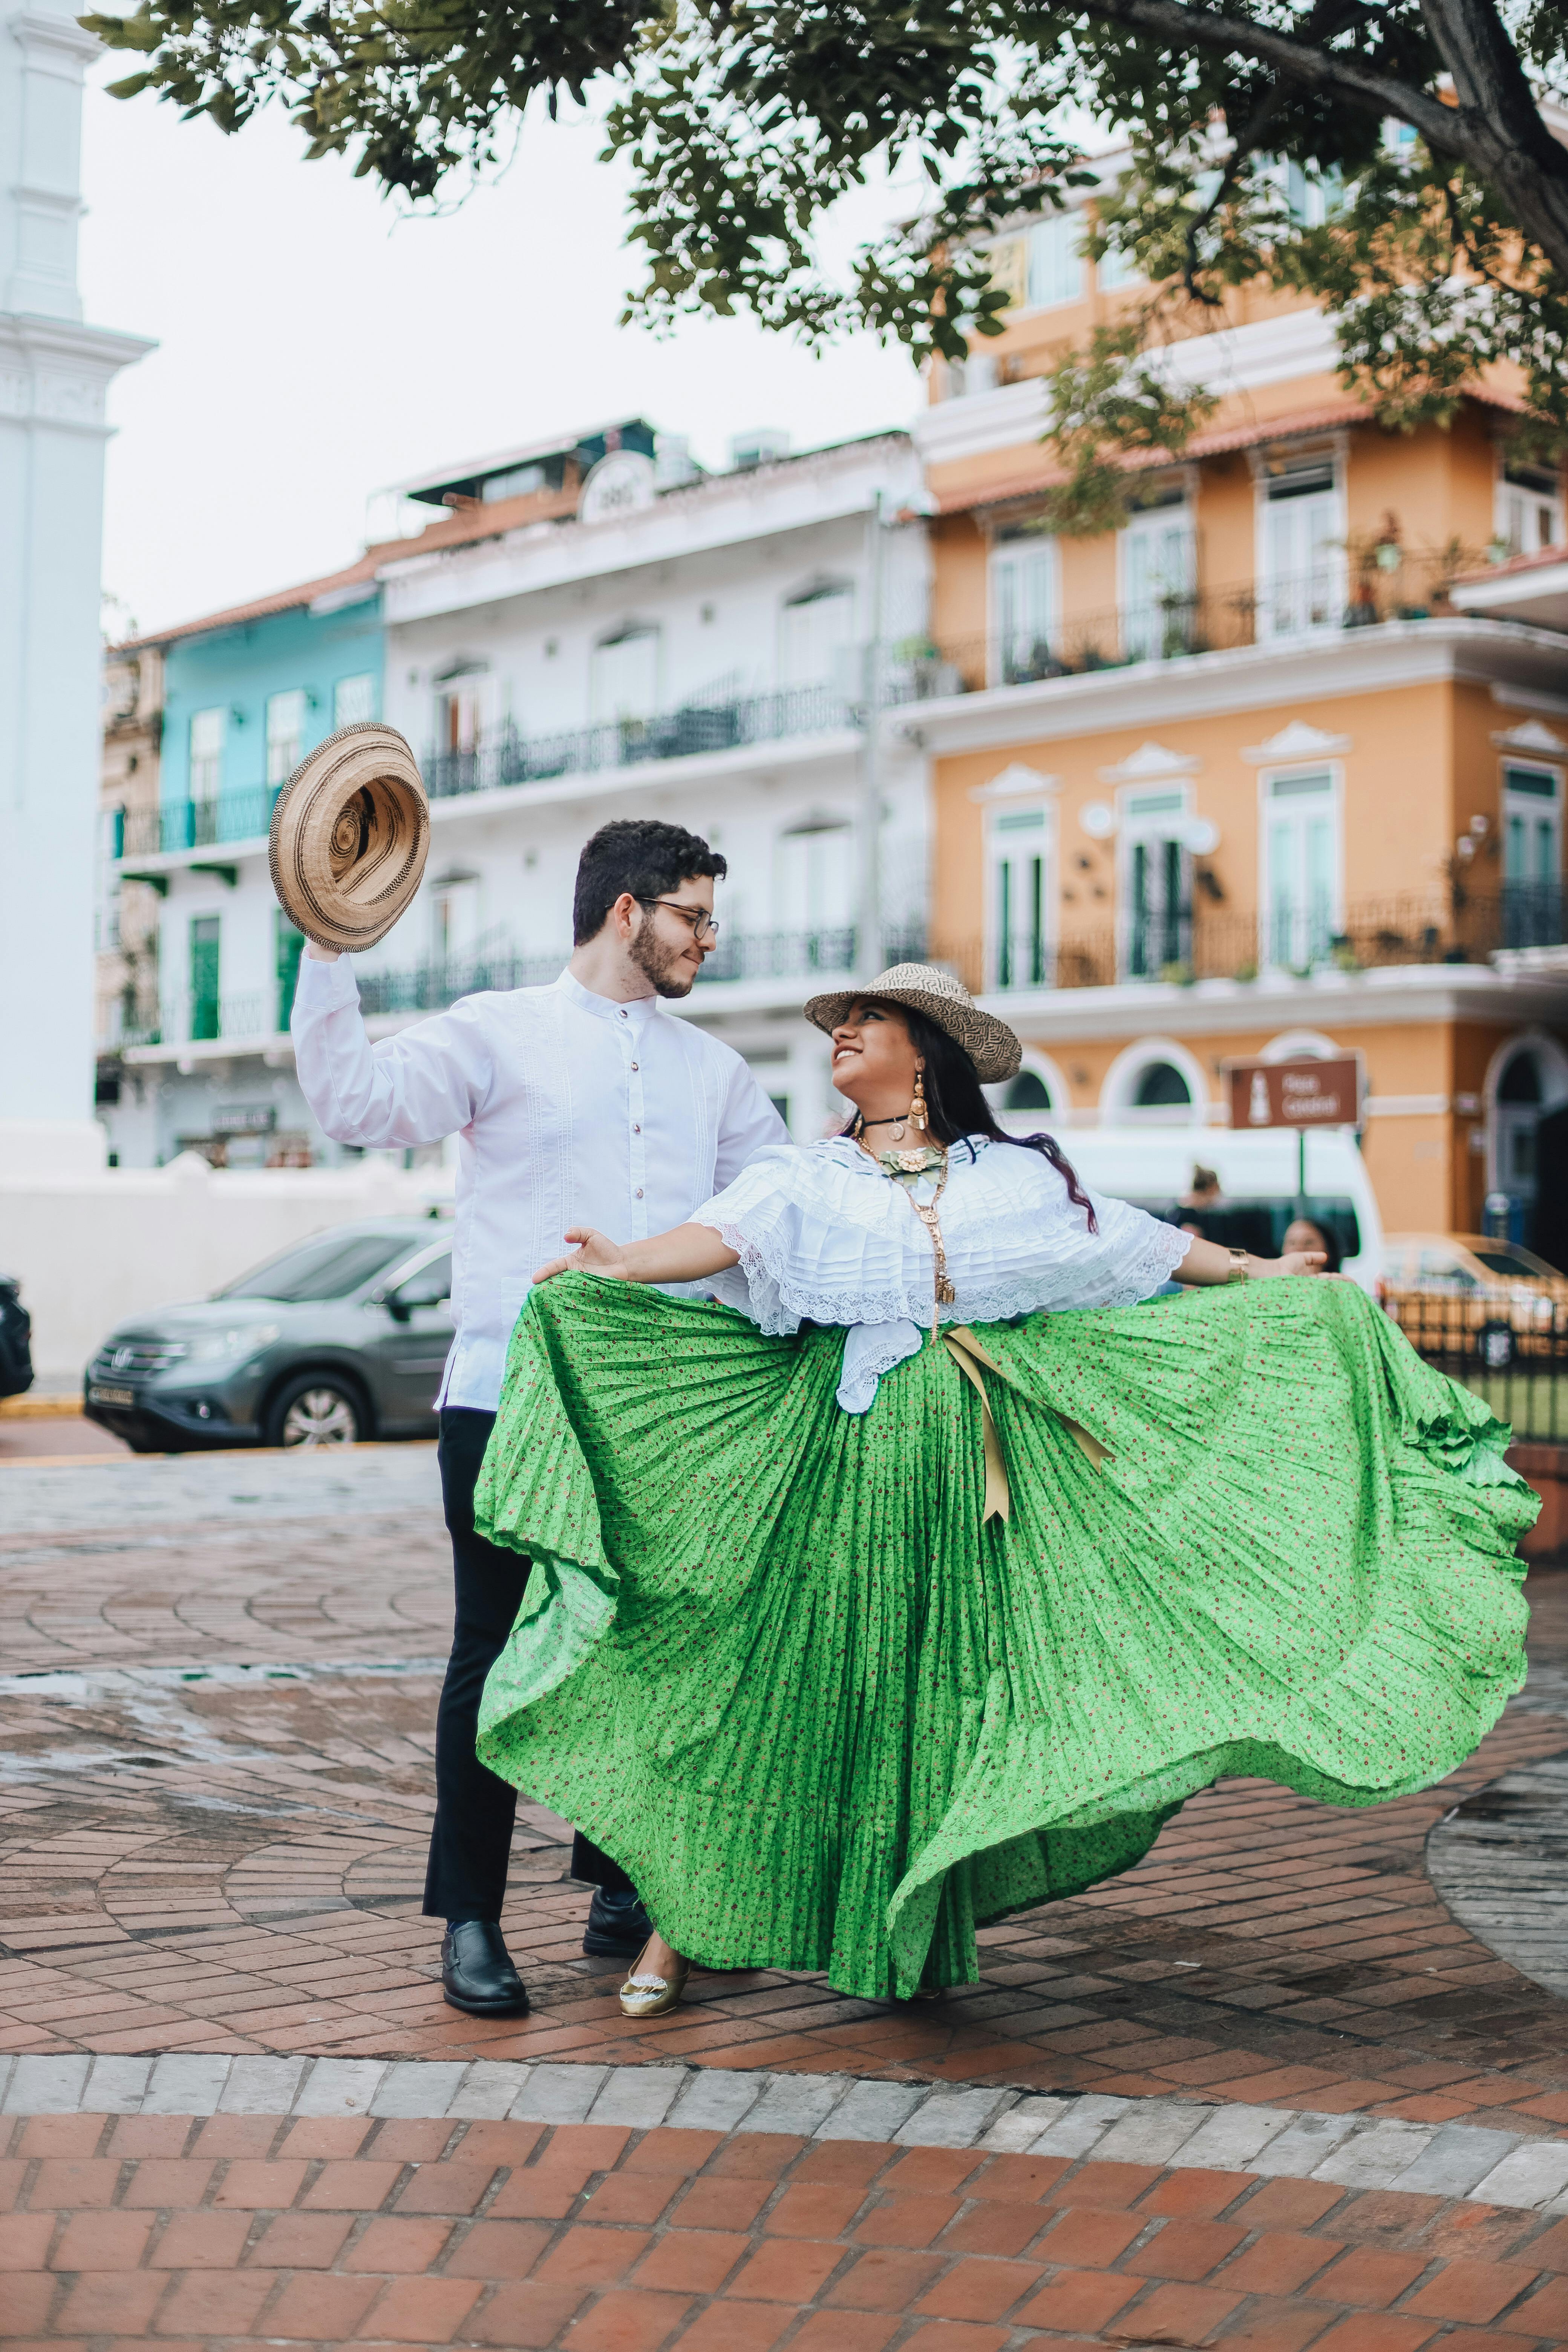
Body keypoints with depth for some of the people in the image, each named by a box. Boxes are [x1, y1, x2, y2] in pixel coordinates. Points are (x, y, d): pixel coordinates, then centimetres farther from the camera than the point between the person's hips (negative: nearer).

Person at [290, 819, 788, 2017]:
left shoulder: (711, 1068, 19)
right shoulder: (500, 1033, 2)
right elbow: (357, 1098, -10)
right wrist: (330, 952, -18)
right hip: (512, 1396, -5)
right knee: (497, 1655, -1)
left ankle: (621, 1889, 25)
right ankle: (471, 1919, 7)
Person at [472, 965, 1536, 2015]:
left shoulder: (1011, 1175, 12)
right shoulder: (805, 1177, 9)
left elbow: (1136, 1242, 15)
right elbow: (728, 1235, -9)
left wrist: (1257, 1273, 14)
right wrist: (625, 1264, -27)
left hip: (959, 1460, 1)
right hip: (828, 1453, -1)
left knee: (939, 1679, 4)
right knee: (779, 1676, -4)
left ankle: (920, 1936, 20)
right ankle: (680, 1923, 5)